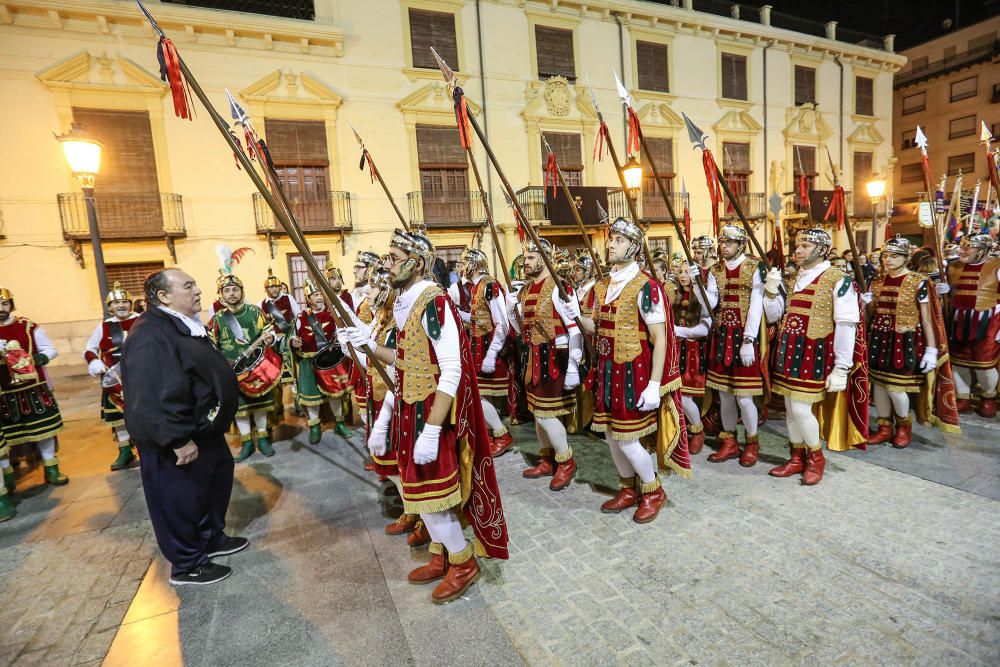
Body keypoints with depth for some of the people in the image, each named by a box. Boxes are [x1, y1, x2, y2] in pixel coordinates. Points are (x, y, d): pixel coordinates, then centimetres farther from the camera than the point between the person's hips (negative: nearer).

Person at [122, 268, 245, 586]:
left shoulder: (188, 325, 8)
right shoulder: (150, 336, -26)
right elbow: (153, 397, -32)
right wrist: (178, 440, -29)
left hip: (204, 430, 11)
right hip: (176, 442, -11)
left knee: (215, 484, 23)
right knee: (181, 500, 7)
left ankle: (212, 539, 43)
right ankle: (187, 565, 25)